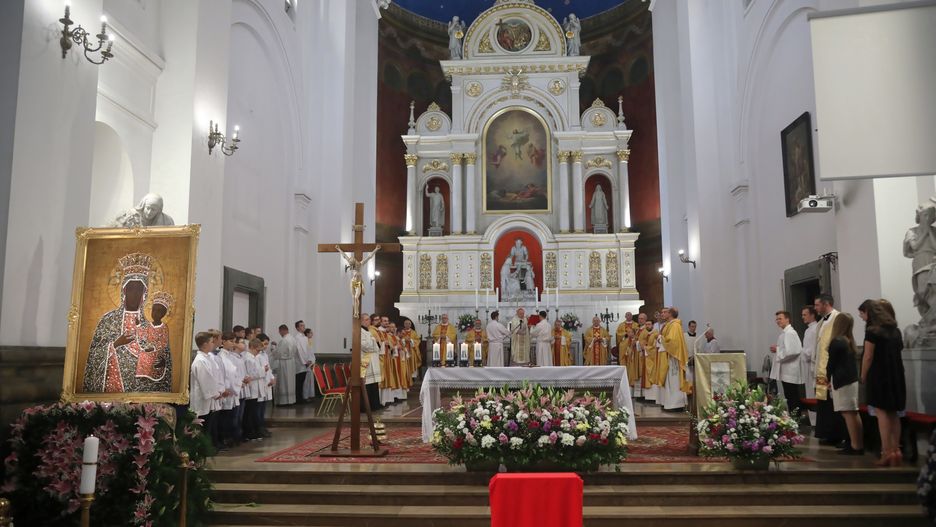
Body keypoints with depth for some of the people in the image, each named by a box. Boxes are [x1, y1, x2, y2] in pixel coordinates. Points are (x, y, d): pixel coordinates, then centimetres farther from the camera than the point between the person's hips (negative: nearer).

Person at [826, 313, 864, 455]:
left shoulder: (836, 342, -15)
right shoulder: (850, 342, 8)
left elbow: (831, 364, -9)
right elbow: (852, 362, 12)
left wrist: (828, 377, 8)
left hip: (842, 381, -8)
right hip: (852, 379, 8)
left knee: (848, 413, -6)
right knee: (853, 413, 12)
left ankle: (855, 446, -4)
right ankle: (859, 444, 18)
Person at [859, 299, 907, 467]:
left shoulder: (872, 331, -11)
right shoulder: (895, 330, 10)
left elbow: (868, 357, -13)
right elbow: (898, 351, 11)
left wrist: (863, 376, -3)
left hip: (879, 376, -7)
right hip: (896, 375, 7)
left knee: (882, 413, -4)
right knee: (893, 414, 12)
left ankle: (887, 452, -5)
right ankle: (896, 451, 15)